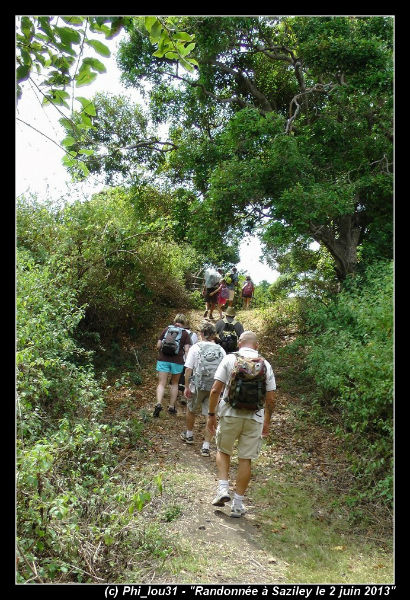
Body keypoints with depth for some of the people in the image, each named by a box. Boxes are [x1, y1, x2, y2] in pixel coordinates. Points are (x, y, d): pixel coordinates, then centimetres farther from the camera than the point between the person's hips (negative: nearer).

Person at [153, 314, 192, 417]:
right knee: (174, 383, 16)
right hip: (177, 361, -1)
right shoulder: (185, 333, 2)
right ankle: (172, 406, 19)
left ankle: (159, 403, -20)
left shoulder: (166, 329, 7)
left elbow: (158, 345, 6)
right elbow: (187, 350, -5)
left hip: (163, 359, 1)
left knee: (161, 384, 0)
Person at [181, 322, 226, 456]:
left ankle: (189, 435, 43)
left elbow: (188, 369, -8)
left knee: (191, 410, 23)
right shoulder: (221, 350, 3)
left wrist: (187, 387, -1)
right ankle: (206, 446, 9)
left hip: (198, 386, -1)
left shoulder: (195, 348, -4)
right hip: (215, 388, 1)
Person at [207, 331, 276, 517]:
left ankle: (223, 489, 9)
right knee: (245, 459, 10)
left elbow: (215, 390, -9)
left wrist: (211, 415, 0)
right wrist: (267, 421, 15)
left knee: (223, 451, 21)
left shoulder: (230, 359, -4)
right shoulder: (265, 365, 2)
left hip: (230, 415, -1)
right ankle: (238, 504, 17)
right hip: (255, 418, 2)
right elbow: (270, 399, 3)